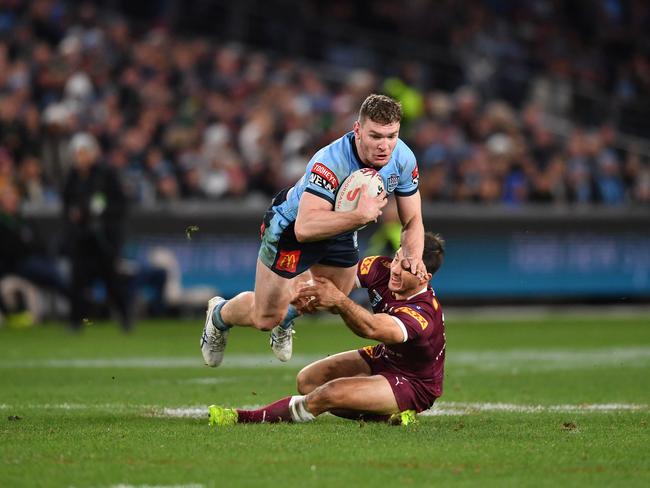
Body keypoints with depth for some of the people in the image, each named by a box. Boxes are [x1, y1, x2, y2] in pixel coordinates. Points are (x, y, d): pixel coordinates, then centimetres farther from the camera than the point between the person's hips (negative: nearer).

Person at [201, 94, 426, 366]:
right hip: (291, 226, -6)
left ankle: (287, 315, 59)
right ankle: (219, 314, 34)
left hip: (341, 230, 6)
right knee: (266, 319, 0)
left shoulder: (403, 159, -23)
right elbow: (305, 227, -51)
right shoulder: (330, 162, -43)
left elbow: (412, 221, -12)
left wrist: (413, 257, -31)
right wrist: (360, 215, -56)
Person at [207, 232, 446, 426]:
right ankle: (387, 415, -4)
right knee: (307, 381, -3)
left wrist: (339, 301, -68)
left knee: (330, 394, -27)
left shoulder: (423, 313, -38)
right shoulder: (383, 269, -16)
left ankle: (246, 419, -11)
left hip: (414, 384, -9)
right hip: (383, 357, 9)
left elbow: (372, 328, -54)